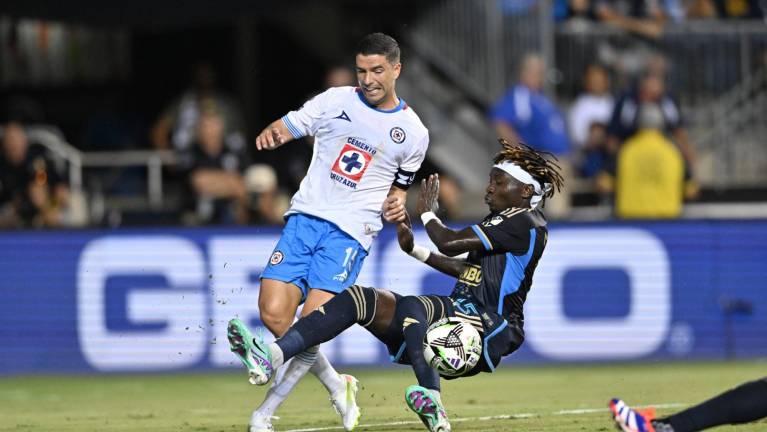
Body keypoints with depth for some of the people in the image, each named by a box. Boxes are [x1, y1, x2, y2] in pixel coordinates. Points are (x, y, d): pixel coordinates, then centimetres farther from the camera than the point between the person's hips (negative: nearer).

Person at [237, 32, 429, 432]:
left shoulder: (413, 133, 8)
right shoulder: (335, 101, 7)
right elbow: (288, 126, 7)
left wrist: (397, 204, 0)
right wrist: (271, 133, -17)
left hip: (350, 233, -2)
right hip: (306, 217, 2)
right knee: (273, 314, -12)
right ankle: (335, 385, 12)